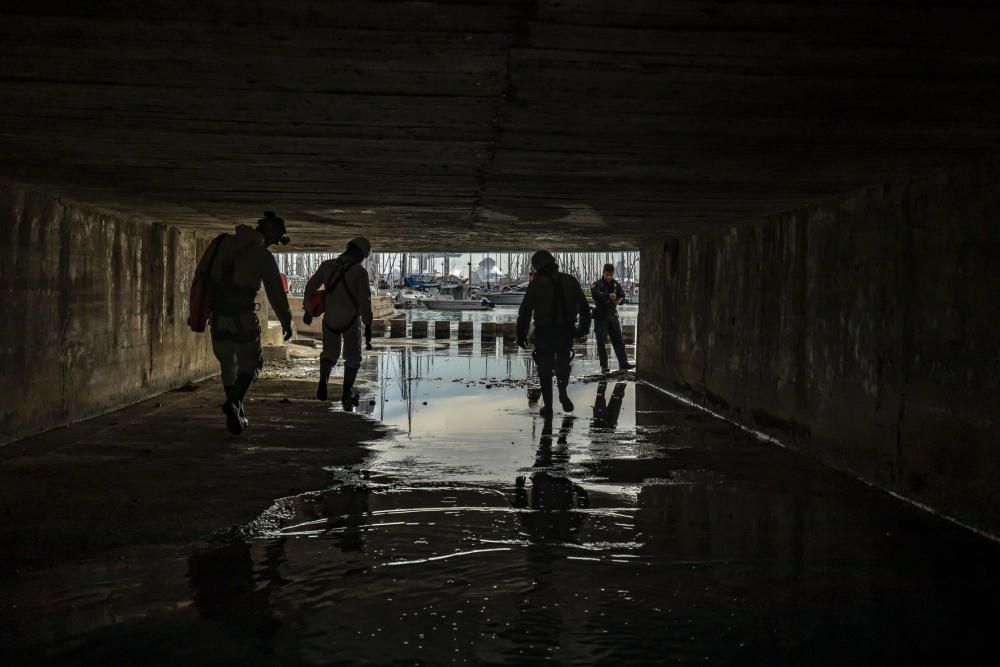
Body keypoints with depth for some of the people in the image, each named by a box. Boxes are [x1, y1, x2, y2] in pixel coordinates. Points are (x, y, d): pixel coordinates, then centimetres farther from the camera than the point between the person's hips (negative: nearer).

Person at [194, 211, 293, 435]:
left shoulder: (222, 242, 7)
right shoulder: (263, 256, -6)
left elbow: (202, 273, 10)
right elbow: (276, 293, -1)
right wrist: (286, 322, 12)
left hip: (218, 316, 5)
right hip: (243, 317, -5)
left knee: (228, 364, 19)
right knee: (250, 365, 8)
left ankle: (238, 416, 21)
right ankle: (233, 404, -16)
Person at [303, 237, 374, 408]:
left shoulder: (327, 265, 2)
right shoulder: (360, 271, -11)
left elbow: (310, 287, 9)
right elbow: (365, 300, -15)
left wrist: (308, 310, 23)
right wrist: (368, 326, -11)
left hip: (330, 319, 3)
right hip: (351, 320, -3)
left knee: (330, 353, 18)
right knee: (352, 357, 14)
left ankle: (323, 379, -10)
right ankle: (347, 393, 7)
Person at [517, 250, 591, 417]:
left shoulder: (537, 284, -7)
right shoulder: (570, 281, 3)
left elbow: (525, 311, -9)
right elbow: (584, 308, 7)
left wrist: (521, 334, -1)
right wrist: (583, 328, 18)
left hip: (544, 334, -2)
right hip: (566, 334, 2)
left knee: (545, 369, 10)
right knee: (563, 363, 23)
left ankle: (548, 406, 10)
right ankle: (563, 391, 3)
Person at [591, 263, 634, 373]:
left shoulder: (616, 284, 7)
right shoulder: (597, 284, -8)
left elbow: (622, 295, 0)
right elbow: (595, 294, -28)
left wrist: (619, 300, -25)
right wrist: (609, 295, -41)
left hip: (613, 315, 4)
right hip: (600, 316, -4)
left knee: (618, 340, 3)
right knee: (601, 342, -4)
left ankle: (623, 363, 5)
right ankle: (604, 366, 2)